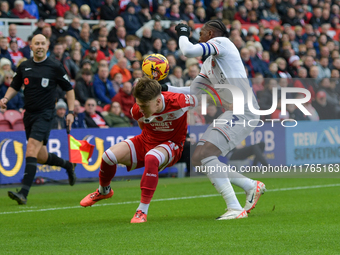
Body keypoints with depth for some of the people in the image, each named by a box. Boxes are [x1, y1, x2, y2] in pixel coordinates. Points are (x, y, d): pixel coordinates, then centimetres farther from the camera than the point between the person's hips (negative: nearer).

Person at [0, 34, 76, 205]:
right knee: (41, 157, 12)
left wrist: (71, 112, -1)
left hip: (45, 114, -6)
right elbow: (14, 86, 18)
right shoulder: (24, 67, 8)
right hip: (29, 114, 6)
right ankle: (68, 165, 42)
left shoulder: (55, 67, -3)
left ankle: (24, 193, -26)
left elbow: (69, 89, 5)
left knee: (31, 151, -20)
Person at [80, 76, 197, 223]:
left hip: (171, 145, -4)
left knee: (151, 158, -40)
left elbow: (195, 101, -6)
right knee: (109, 156, -15)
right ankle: (103, 191, 20)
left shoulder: (178, 102, -32)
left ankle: (143, 211, -32)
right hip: (146, 140, 4)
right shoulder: (137, 111, -19)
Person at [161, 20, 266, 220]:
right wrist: (164, 89, 17)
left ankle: (235, 209, -21)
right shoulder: (209, 64, 24)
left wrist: (183, 34, 3)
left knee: (205, 155, -20)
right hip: (232, 113, 10)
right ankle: (252, 186, 13)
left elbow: (189, 51, -16)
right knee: (199, 159, 7)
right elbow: (192, 92, 27)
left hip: (243, 112, -10)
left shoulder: (221, 42, -3)